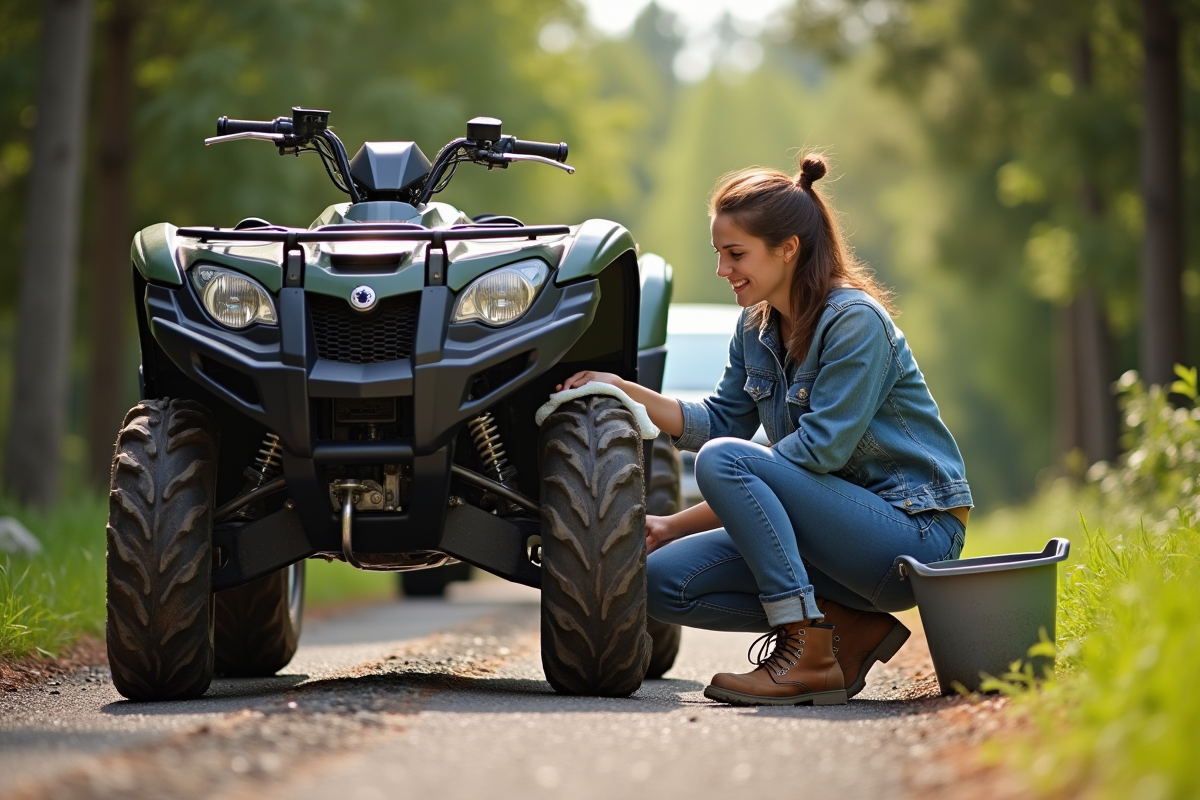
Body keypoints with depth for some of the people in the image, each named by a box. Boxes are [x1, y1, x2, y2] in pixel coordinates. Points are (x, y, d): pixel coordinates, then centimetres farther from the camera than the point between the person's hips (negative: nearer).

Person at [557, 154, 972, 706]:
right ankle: (852, 629, 0)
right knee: (664, 581, -6)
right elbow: (720, 422, 12)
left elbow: (820, 448, -22)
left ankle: (808, 657, -25)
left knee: (722, 460, -26)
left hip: (914, 531, -9)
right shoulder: (757, 328, 8)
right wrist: (625, 392, -2)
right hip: (849, 528, 9)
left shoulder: (854, 321, -17)